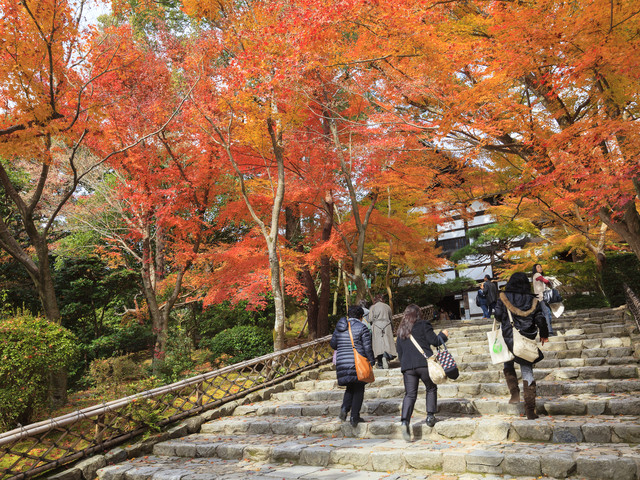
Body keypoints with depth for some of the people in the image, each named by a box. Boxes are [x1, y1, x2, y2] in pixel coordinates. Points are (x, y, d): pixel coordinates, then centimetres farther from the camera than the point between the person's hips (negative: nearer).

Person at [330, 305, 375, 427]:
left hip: (342, 362, 5)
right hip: (357, 363, -4)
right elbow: (367, 347, -9)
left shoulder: (339, 328, 8)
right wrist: (371, 361, 1)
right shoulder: (362, 328, -7)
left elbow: (333, 344, 14)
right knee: (358, 390, 8)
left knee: (350, 388, 20)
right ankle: (354, 417, 5)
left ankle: (345, 408, -2)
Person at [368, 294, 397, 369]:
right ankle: (385, 356, -27)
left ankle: (380, 363, -2)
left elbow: (370, 319, -5)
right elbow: (391, 317, 13)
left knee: (378, 343, 1)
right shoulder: (387, 306, 9)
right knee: (387, 342, 0)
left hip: (376, 327, -1)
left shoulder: (372, 307, 1)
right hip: (387, 326, 1)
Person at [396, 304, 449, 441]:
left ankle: (405, 421, -14)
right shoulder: (423, 325, 2)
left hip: (407, 366, 4)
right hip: (424, 363, -3)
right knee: (431, 388, 18)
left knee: (410, 394, 2)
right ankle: (430, 416, 14)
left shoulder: (401, 330, 17)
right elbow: (434, 341, -2)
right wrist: (443, 335, 18)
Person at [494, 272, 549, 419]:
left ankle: (514, 392, 6)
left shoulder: (503, 297, -5)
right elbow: (540, 319, -1)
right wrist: (544, 335, 15)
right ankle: (530, 410, 5)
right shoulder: (533, 299, -1)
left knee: (508, 365, 25)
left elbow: (498, 316, -5)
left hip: (508, 339, -1)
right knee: (527, 372, 6)